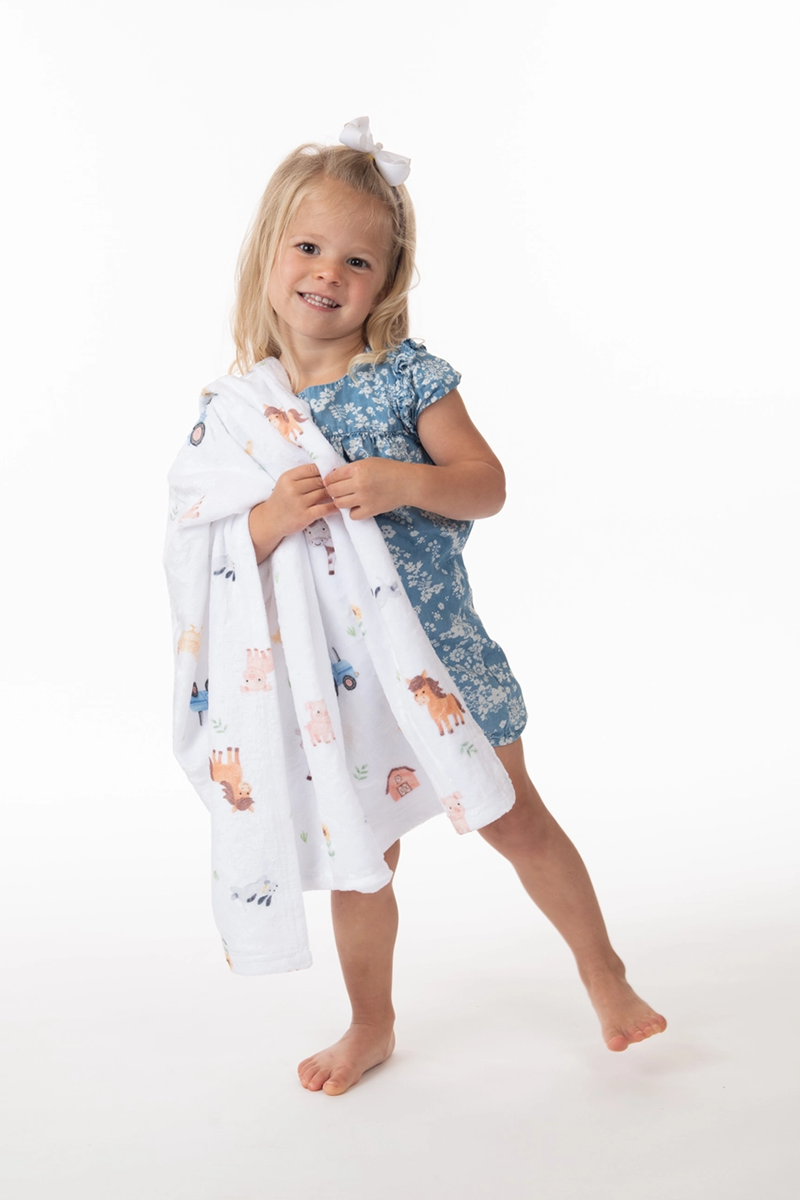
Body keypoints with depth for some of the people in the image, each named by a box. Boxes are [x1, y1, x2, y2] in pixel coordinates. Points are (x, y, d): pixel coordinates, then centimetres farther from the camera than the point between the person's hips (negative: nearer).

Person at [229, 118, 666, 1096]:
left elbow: (489, 484, -8)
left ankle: (604, 972, 33)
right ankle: (371, 1025, 36)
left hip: (440, 648, -1)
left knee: (515, 818, 10)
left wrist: (407, 482, -27)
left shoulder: (409, 376, -7)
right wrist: (270, 520, -26)